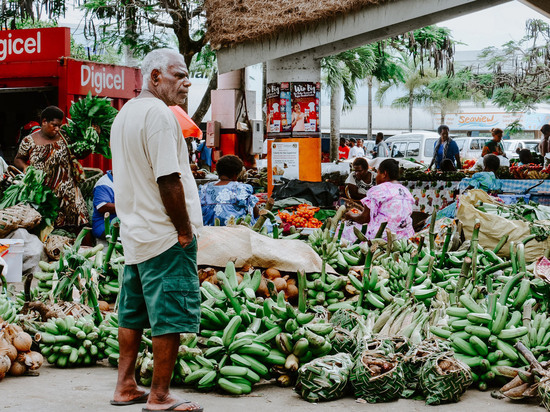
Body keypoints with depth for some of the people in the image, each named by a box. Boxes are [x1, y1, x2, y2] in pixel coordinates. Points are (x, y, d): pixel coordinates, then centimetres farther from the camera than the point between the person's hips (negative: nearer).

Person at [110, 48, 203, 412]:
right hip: (165, 235, -10)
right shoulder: (159, 114, -16)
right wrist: (185, 230, -15)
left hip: (135, 232, 10)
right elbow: (169, 180, -21)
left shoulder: (124, 114, 16)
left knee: (133, 314, 15)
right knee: (170, 317, -3)